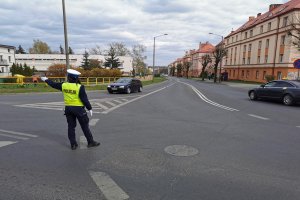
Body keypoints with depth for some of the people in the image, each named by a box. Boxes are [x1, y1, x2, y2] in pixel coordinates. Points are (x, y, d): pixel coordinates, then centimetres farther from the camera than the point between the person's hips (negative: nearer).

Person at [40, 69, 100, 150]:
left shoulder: (63, 85, 0)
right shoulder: (79, 87, -15)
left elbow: (54, 84, 17)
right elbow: (85, 99, -14)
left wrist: (46, 80, 36)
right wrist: (89, 108, -5)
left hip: (68, 109, 5)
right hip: (79, 109, -4)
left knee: (71, 126, 13)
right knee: (85, 126, 5)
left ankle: (73, 144, 18)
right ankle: (91, 142, 14)